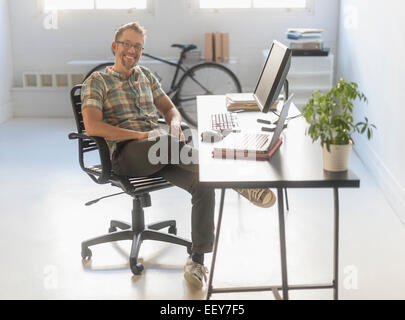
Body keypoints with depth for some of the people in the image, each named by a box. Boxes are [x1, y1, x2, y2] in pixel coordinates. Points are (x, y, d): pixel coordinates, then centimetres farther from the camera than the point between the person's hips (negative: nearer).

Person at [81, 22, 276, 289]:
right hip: (126, 154, -5)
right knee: (166, 143, -39)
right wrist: (141, 135, -15)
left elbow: (170, 109, 24)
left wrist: (173, 124, -3)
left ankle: (198, 260, -20)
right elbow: (93, 127, -8)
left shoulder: (146, 76, 24)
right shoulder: (97, 81, 7)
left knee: (203, 184, -23)